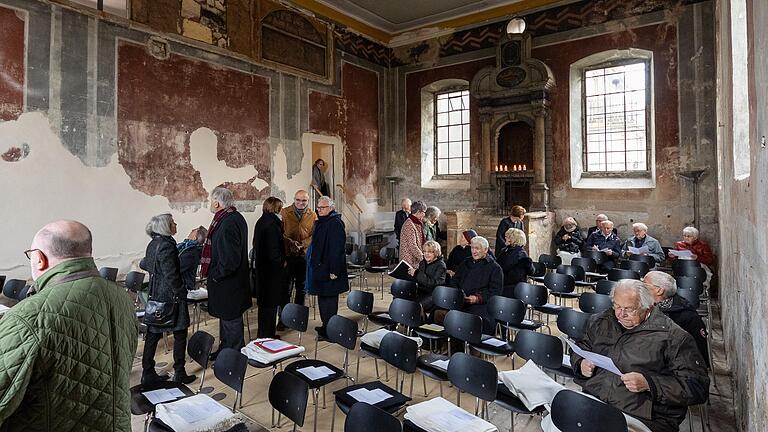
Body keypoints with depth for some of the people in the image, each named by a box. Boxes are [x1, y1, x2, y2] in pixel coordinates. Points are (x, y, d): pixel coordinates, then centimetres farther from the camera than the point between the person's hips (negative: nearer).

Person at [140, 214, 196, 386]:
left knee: (153, 334, 13)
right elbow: (171, 276, -22)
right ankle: (179, 374, 12)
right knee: (180, 333, 4)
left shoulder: (152, 244, 8)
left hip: (155, 296, 9)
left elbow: (143, 264, 25)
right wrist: (182, 294, -14)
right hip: (170, 297, -9)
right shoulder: (167, 246, -20)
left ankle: (147, 374, 21)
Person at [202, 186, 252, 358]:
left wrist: (216, 275, -15)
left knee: (231, 320, 4)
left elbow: (230, 259, -28)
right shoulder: (236, 218, 7)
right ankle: (225, 349, 39)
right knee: (226, 317, 23)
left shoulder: (228, 224, -25)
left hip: (228, 284, -10)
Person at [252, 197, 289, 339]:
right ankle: (267, 335, 12)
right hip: (271, 268, -9)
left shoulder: (261, 221, 9)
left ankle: (262, 333, 31)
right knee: (270, 303, 2)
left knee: (264, 302, 19)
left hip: (260, 266, 9)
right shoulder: (272, 223, -18)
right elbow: (273, 248, -22)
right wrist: (282, 262, -6)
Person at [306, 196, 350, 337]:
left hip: (328, 268, -10)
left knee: (329, 298, -1)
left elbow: (336, 249, -22)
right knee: (322, 297, 17)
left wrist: (334, 270, -25)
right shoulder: (320, 222, 12)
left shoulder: (335, 224, -17)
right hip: (319, 266, 10)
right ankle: (325, 325, 30)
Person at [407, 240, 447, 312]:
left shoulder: (440, 265, -7)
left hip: (434, 294, -7)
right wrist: (411, 273, 1)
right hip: (421, 292, 7)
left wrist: (417, 273, -22)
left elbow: (433, 283, -19)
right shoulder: (423, 263, 15)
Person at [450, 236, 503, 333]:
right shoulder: (466, 263, 26)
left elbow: (495, 292, -1)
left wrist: (478, 298, -15)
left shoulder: (494, 268, 7)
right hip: (460, 302, 4)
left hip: (482, 304, -4)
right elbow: (454, 281, 26)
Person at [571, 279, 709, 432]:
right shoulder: (600, 322, 14)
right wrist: (581, 364, 7)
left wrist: (649, 383, -16)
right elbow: (580, 348, 30)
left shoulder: (673, 336, -2)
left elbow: (699, 386, -5)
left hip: (645, 418, -3)